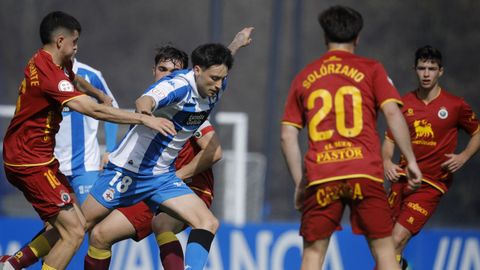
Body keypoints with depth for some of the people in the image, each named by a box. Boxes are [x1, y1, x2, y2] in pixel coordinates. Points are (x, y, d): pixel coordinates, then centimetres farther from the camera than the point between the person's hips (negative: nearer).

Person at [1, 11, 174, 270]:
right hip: (31, 163, -10)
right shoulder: (48, 73, -23)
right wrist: (143, 118, -29)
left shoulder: (45, 62, 8)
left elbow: (75, 79, 34)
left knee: (77, 224, 12)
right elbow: (94, 110, -31)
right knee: (73, 233, -13)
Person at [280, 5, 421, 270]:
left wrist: (299, 184, 18)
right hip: (365, 173, -2)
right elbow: (392, 112, -4)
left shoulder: (303, 77, 15)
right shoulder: (371, 69, 8)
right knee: (383, 248, 6)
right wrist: (411, 160, 0)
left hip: (320, 176, 2)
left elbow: (287, 136, 13)